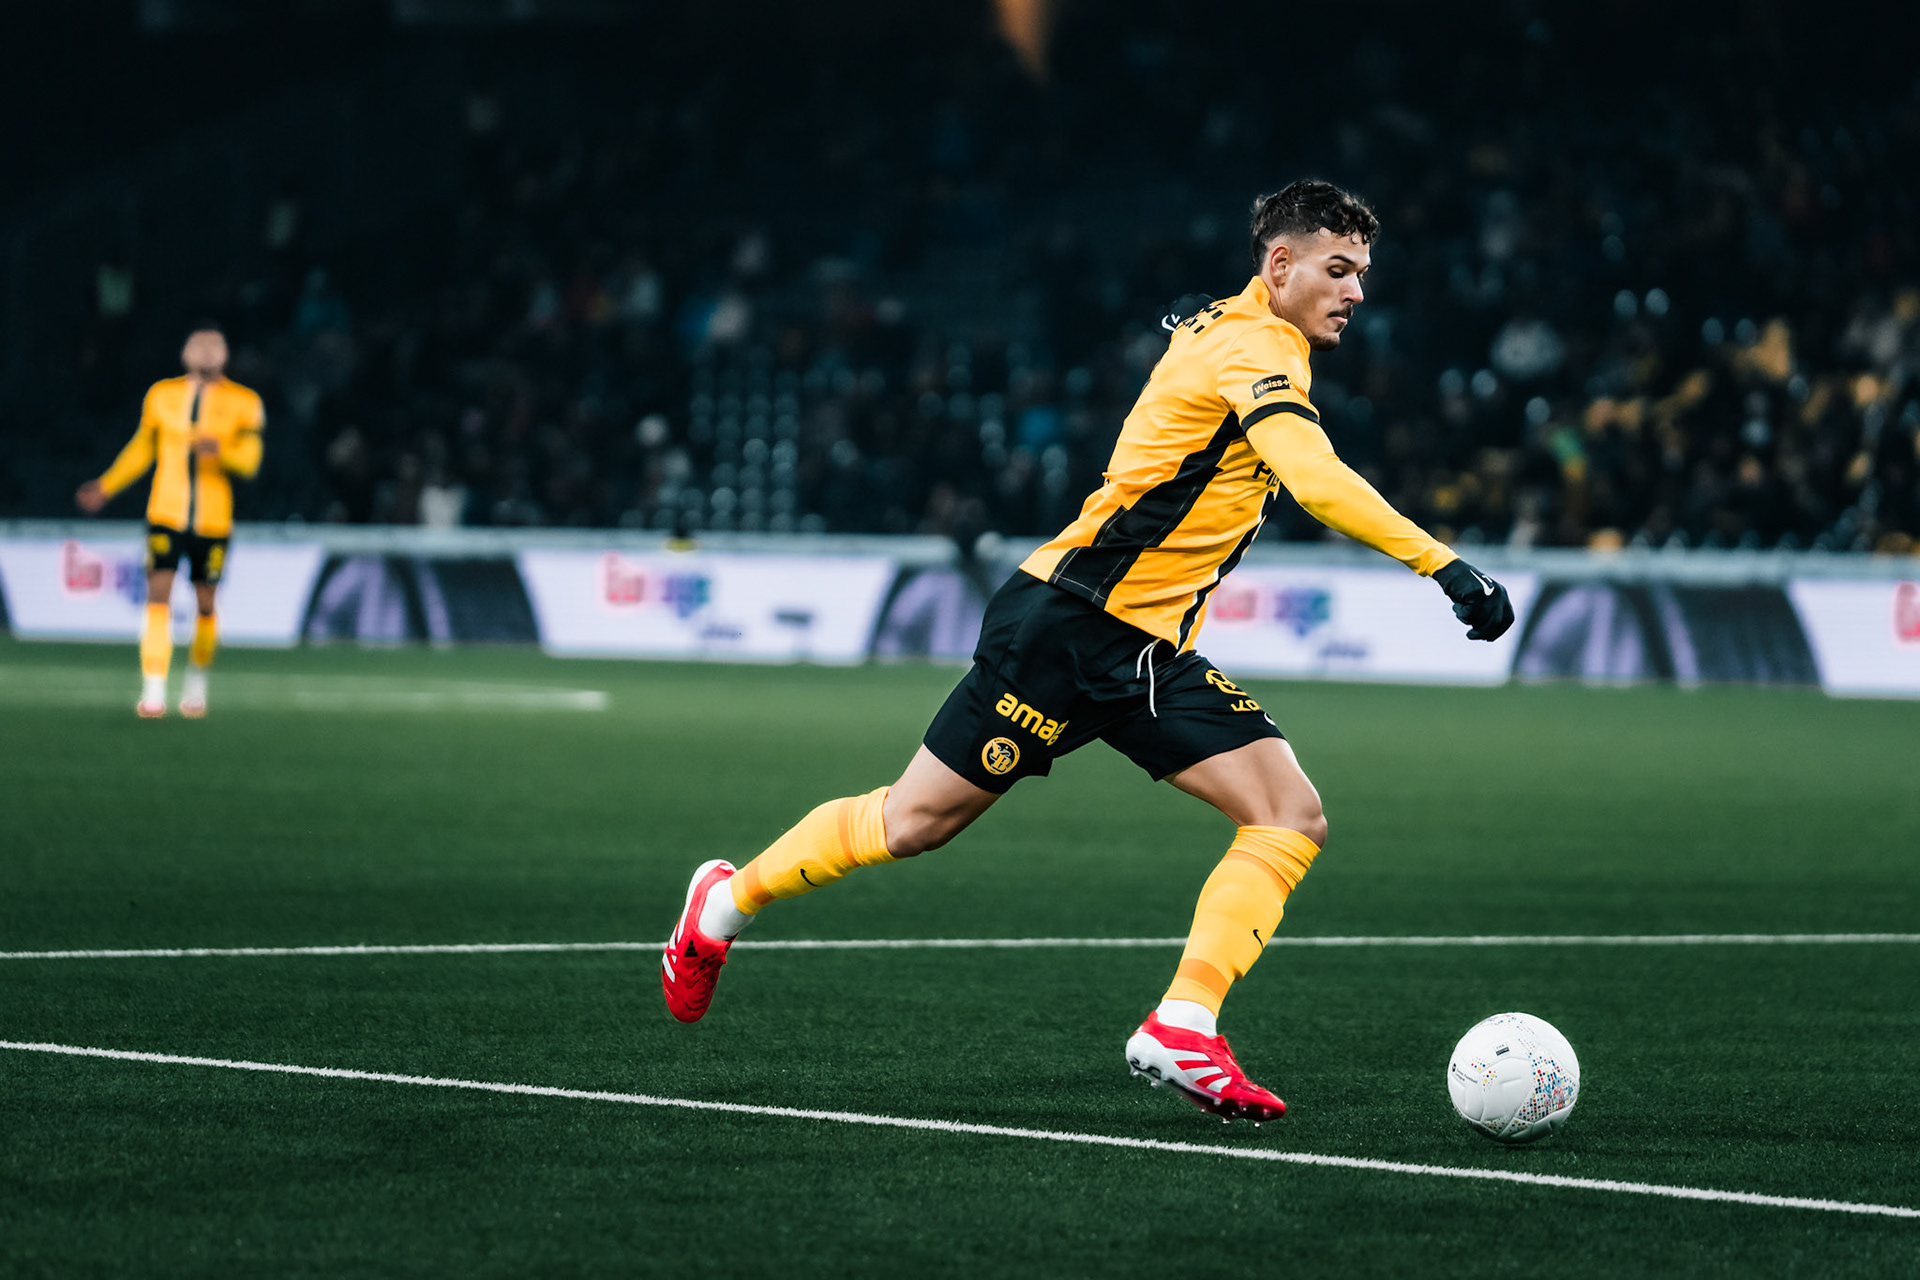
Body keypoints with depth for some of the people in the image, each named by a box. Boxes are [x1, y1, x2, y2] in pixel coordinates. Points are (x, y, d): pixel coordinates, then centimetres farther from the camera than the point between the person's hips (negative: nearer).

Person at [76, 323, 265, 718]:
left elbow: (249, 461, -6)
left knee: (205, 604, 6)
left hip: (213, 521, -1)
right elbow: (142, 449, 20)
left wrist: (221, 451, -26)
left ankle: (197, 679, 32)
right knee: (158, 594, -14)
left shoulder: (243, 403, 1)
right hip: (166, 517, 1)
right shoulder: (162, 396, 8)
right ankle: (153, 691, -18)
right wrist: (106, 487, 16)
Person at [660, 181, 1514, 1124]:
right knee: (912, 824, 1)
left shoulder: (1219, 328, 12)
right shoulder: (1252, 346, -17)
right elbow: (1319, 483, -33)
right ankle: (729, 898, 23)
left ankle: (1182, 1029, -13)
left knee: (1292, 817, -8)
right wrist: (1446, 568, -38)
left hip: (1148, 655, 9)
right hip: (1066, 622, -9)